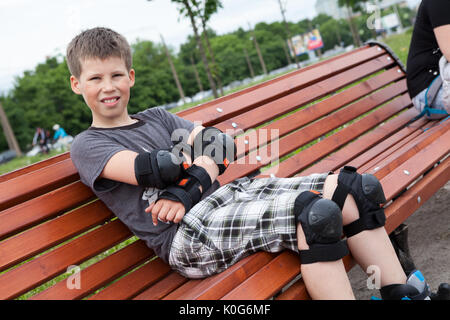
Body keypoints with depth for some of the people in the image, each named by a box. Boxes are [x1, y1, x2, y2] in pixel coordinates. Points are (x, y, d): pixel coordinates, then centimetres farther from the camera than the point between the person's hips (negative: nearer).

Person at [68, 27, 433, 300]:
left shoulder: (156, 117, 23)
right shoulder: (86, 145, 6)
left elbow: (223, 148, 9)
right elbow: (150, 169, -14)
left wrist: (188, 190, -9)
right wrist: (201, 148, 2)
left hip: (226, 193, 7)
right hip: (188, 234, -7)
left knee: (352, 189, -6)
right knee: (314, 212, -29)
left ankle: (405, 292, 1)